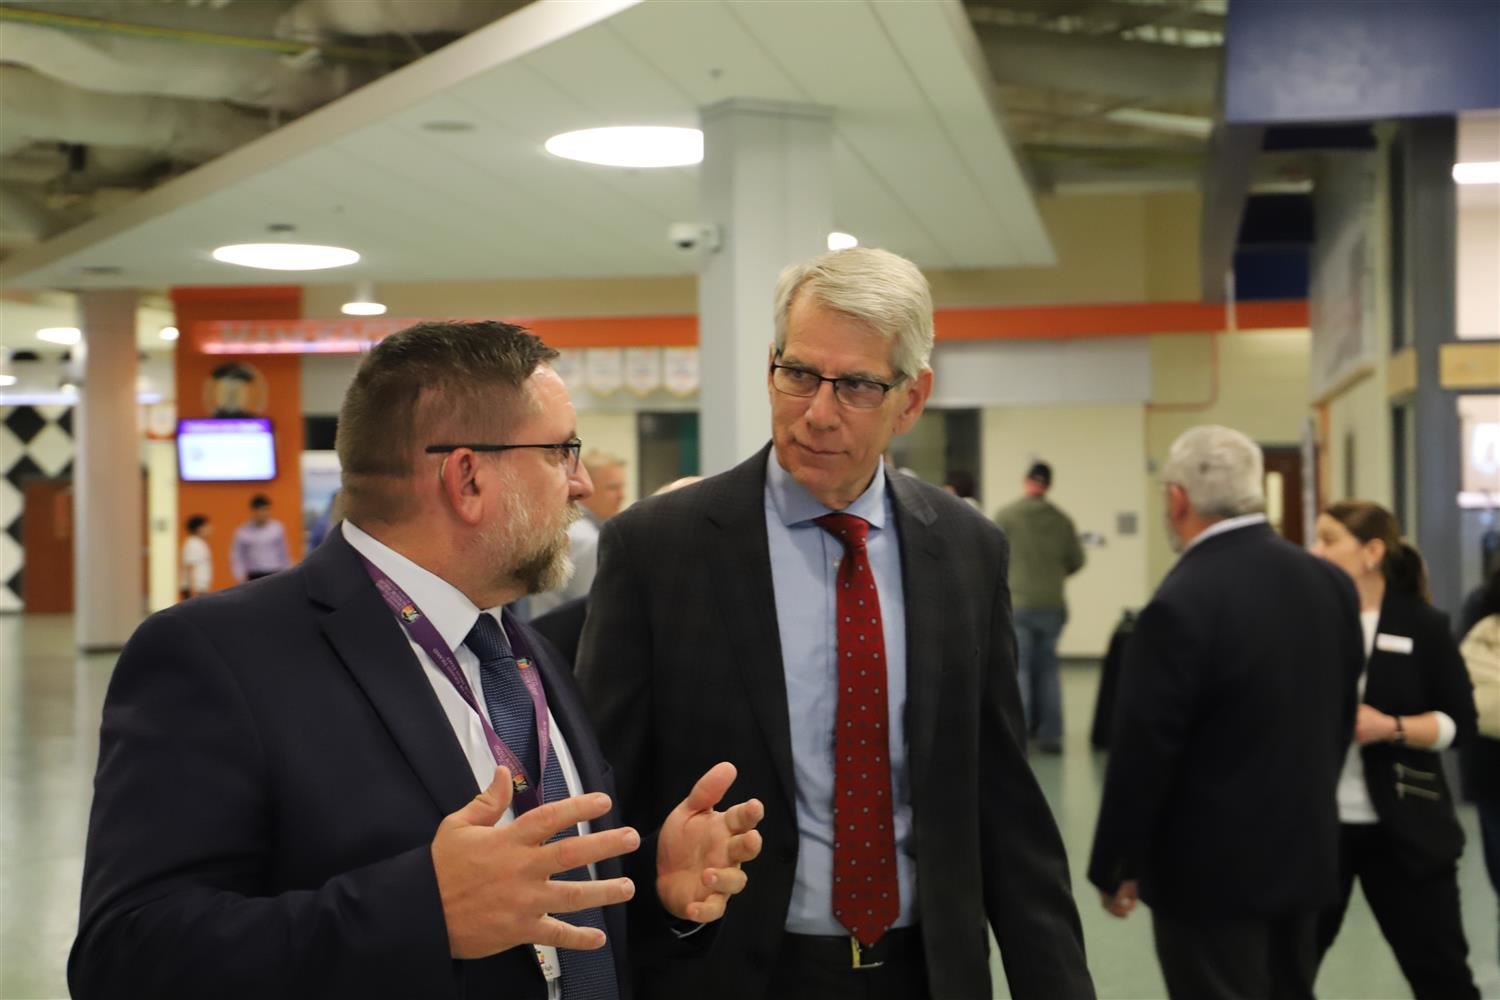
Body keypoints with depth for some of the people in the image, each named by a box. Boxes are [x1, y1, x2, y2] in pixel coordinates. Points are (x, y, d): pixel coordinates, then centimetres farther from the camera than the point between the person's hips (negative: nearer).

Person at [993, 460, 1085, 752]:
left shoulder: (1006, 515, -7)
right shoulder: (1062, 520, 3)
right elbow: (1076, 561, 8)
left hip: (1018, 603, -3)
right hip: (1052, 605, 3)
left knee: (1018, 669, 0)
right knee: (1047, 669, 12)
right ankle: (1050, 735, 12)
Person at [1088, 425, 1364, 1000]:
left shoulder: (1181, 605, -21)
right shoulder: (1330, 584, 0)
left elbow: (1142, 751, -17)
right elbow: (1342, 717, 9)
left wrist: (1114, 867, -6)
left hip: (1212, 868, -7)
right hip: (1305, 852, 7)